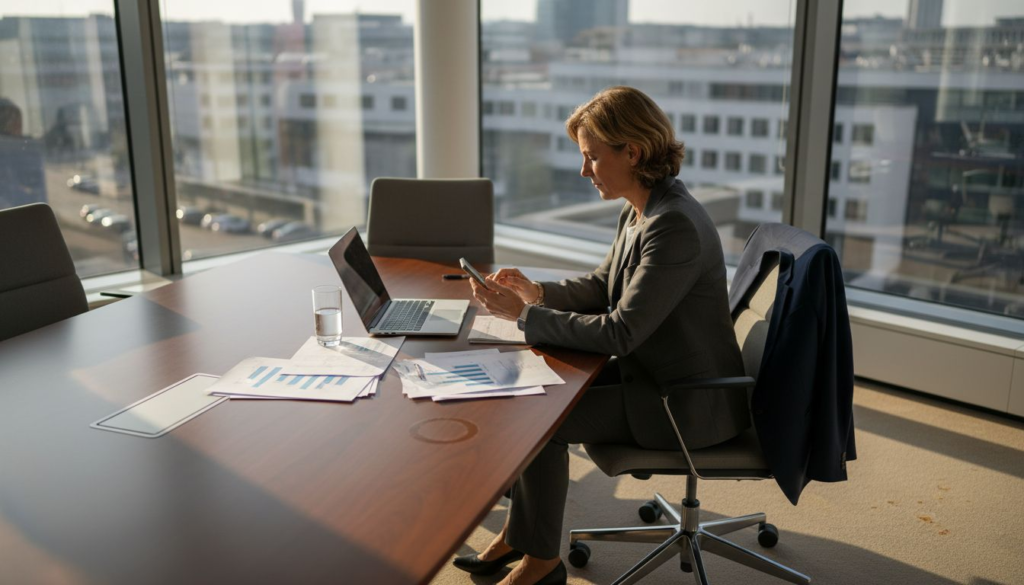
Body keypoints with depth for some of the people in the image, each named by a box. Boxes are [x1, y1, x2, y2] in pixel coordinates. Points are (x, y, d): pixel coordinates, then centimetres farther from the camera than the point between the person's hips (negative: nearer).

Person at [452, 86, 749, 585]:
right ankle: (518, 532, 19)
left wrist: (523, 314, -22)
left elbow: (619, 333, -28)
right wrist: (536, 291, -3)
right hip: (651, 373, 10)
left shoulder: (674, 226, -27)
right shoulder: (637, 211, 4)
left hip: (688, 403, -9)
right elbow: (600, 287, 14)